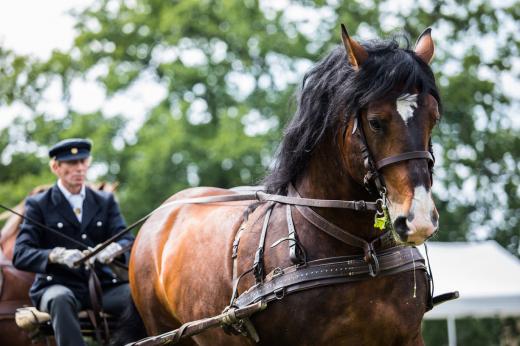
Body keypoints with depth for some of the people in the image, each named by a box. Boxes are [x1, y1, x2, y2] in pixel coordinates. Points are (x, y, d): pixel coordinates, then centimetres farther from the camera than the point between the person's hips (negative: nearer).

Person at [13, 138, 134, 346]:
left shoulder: (106, 202, 15)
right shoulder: (38, 205, 5)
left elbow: (128, 242, 4)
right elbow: (20, 255, -5)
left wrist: (113, 249, -22)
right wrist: (56, 255, -27)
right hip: (58, 285, -3)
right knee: (61, 299, -39)